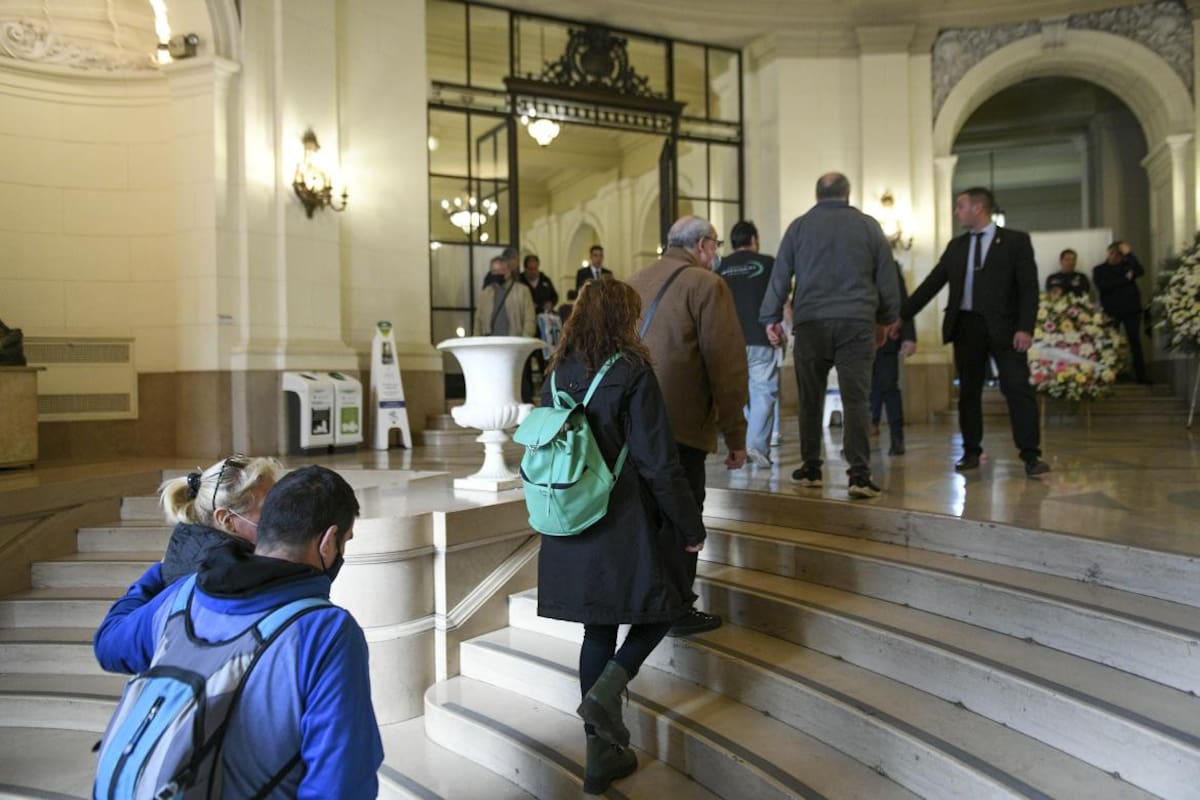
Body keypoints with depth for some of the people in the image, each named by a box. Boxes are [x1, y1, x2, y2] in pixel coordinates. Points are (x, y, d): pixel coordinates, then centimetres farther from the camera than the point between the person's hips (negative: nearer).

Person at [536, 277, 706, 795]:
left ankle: (601, 754, 20)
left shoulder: (558, 376, 6)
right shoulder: (632, 373, -13)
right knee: (664, 604, 17)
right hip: (625, 526, -6)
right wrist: (691, 526, -4)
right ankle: (605, 692, -2)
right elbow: (659, 462, -14)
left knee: (598, 631, 14)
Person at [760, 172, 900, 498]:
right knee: (856, 400, -2)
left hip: (810, 323, 0)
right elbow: (887, 280, 11)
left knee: (811, 400, 9)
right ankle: (859, 474, -8)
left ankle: (810, 468, 16)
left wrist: (771, 318, 12)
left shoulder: (800, 226, 8)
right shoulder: (868, 226, 10)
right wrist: (884, 320, 21)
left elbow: (780, 276, 6)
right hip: (856, 324, 0)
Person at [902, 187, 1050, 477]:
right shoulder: (956, 246, 14)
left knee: (1018, 388, -7)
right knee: (968, 392, 7)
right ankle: (971, 452, 16)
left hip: (1003, 326, -4)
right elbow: (931, 284, 13)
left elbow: (1029, 287, -4)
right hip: (966, 325, 4)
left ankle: (1031, 455, -3)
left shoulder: (1015, 240, 2)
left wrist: (1025, 327, -15)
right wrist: (902, 315, 7)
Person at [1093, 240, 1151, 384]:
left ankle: (1141, 375, 2)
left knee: (1135, 342, 0)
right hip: (1111, 311, -2)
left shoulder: (1127, 265, 12)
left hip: (1131, 310, 2)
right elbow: (1102, 286, -10)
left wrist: (1129, 254, -11)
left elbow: (1140, 271, -9)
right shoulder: (1099, 270, 7)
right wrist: (1125, 279, -9)